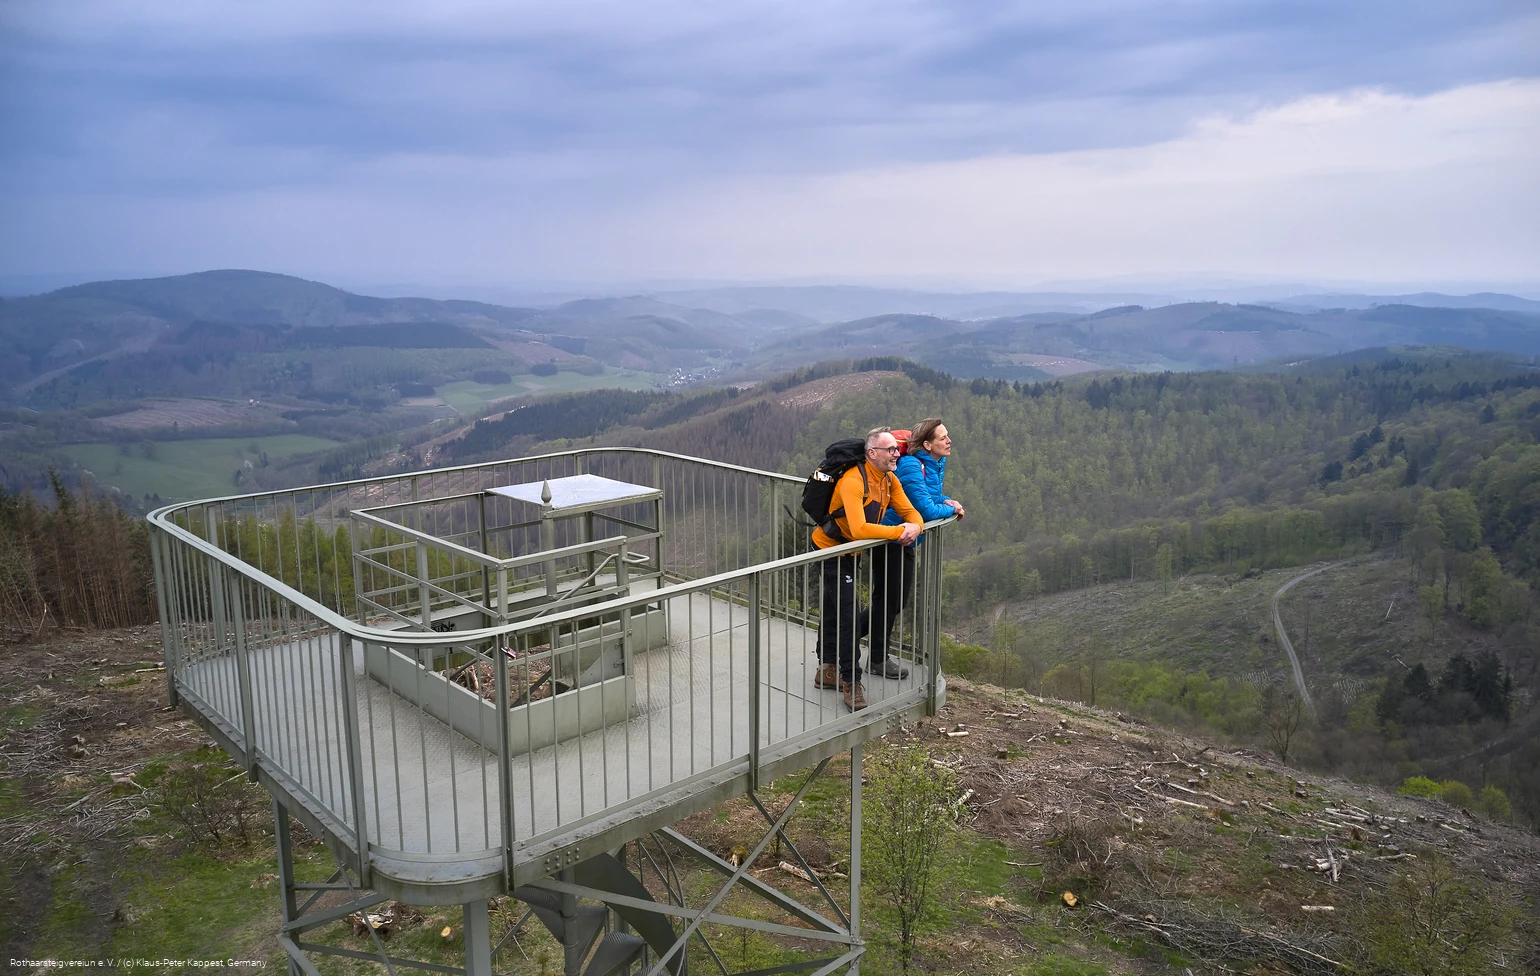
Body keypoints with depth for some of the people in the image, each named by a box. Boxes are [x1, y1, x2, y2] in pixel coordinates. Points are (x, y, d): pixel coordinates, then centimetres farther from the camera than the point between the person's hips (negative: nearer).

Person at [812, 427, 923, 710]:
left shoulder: (890, 480, -4)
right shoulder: (853, 481, -31)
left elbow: (910, 512, -4)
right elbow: (859, 529, -41)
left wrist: (915, 527, -28)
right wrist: (899, 531, -35)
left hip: (849, 552, 9)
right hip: (830, 549, -9)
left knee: (832, 610, 20)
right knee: (848, 615, -9)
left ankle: (828, 670, 35)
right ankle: (850, 681, 4)